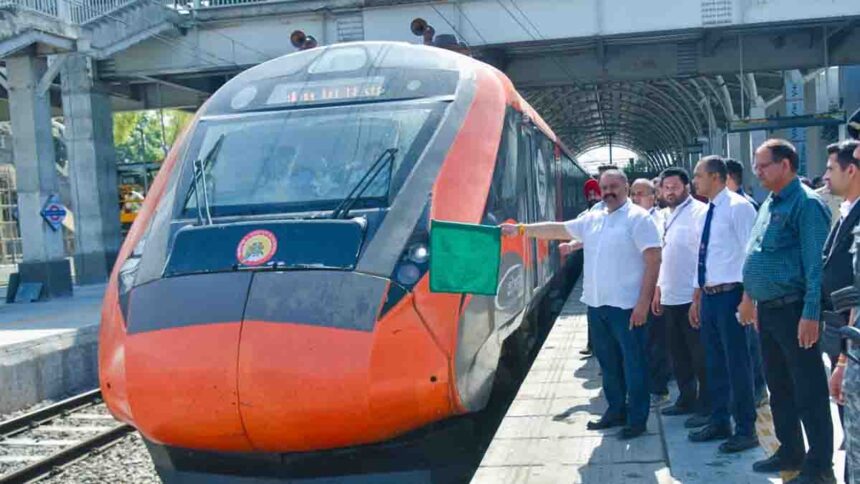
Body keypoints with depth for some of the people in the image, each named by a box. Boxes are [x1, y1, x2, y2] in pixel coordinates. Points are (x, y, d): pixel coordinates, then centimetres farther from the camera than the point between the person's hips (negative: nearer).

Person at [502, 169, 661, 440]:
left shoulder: (638, 218, -7)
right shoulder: (592, 219, 13)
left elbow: (653, 260, -12)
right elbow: (557, 230, 20)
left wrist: (644, 301, -18)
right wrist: (520, 230, 17)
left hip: (627, 306, -7)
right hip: (596, 305, 7)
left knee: (633, 363, 2)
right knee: (608, 362, 16)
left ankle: (637, 419, 11)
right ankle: (616, 411, 29)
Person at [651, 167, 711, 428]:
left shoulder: (699, 212, -11)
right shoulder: (668, 216, 15)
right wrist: (658, 288, 20)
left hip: (692, 297, -8)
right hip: (670, 297, 8)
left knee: (700, 355, 0)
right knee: (678, 354, 16)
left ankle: (706, 407, 10)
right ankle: (686, 399, 29)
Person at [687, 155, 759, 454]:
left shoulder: (738, 207, -10)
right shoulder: (708, 211, 15)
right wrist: (697, 298, 19)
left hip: (730, 295, -8)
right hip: (708, 295, 8)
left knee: (737, 364, -1)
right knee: (714, 363, 15)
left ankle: (746, 429, 10)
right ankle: (719, 422, 27)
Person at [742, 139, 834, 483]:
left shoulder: (806, 204, -13)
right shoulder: (770, 204, 14)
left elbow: (816, 264, -18)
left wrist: (811, 314, -22)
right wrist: (751, 299, 19)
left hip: (793, 311, -9)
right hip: (767, 311, 9)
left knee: (809, 392, 0)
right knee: (778, 387, 18)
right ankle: (790, 452, 31)